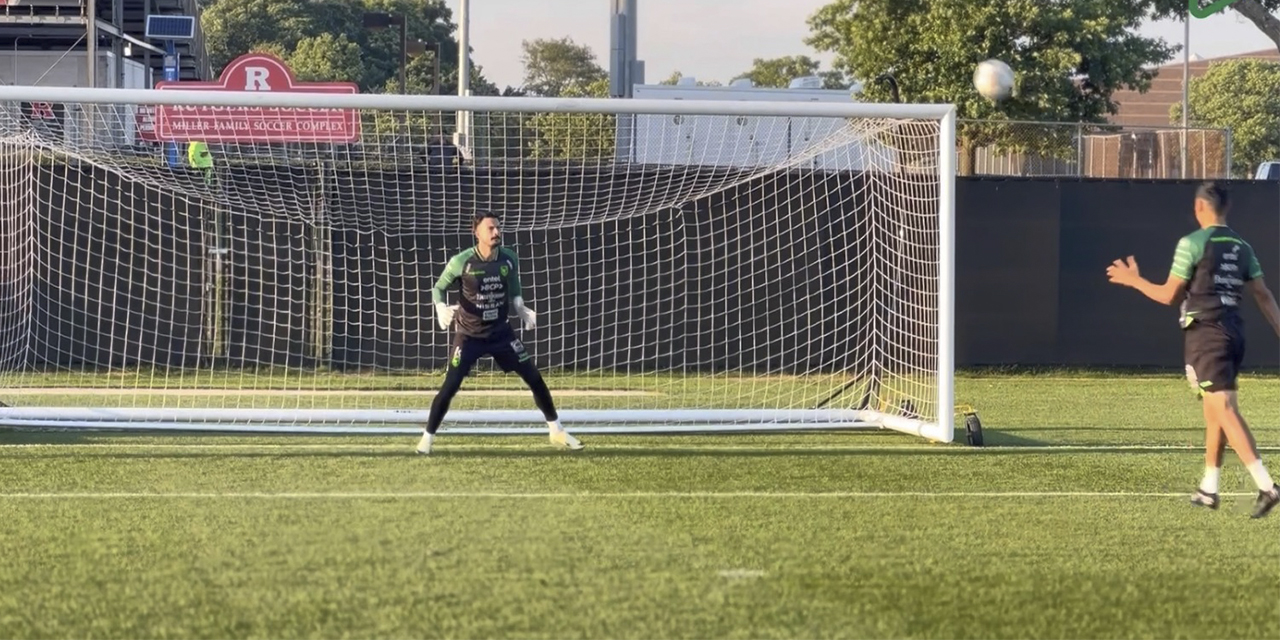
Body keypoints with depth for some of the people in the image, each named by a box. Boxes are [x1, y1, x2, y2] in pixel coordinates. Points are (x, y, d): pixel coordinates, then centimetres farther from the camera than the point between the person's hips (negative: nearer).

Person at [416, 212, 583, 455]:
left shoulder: (509, 259, -5)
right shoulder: (461, 261, -16)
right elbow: (438, 288, -3)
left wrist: (522, 311, -10)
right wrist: (441, 308, -24)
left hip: (501, 332, 3)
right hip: (470, 335, -3)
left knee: (535, 378, 2)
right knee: (450, 386, -11)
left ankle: (556, 431, 16)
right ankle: (427, 437, 5)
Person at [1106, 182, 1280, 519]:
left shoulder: (1192, 243, -7)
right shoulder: (1242, 247, 11)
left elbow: (1169, 295, -4)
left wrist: (1133, 279, 10)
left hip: (1205, 332, -7)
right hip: (1234, 332, 7)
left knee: (1225, 409, -12)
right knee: (1213, 409, 17)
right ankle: (1208, 489, 24)